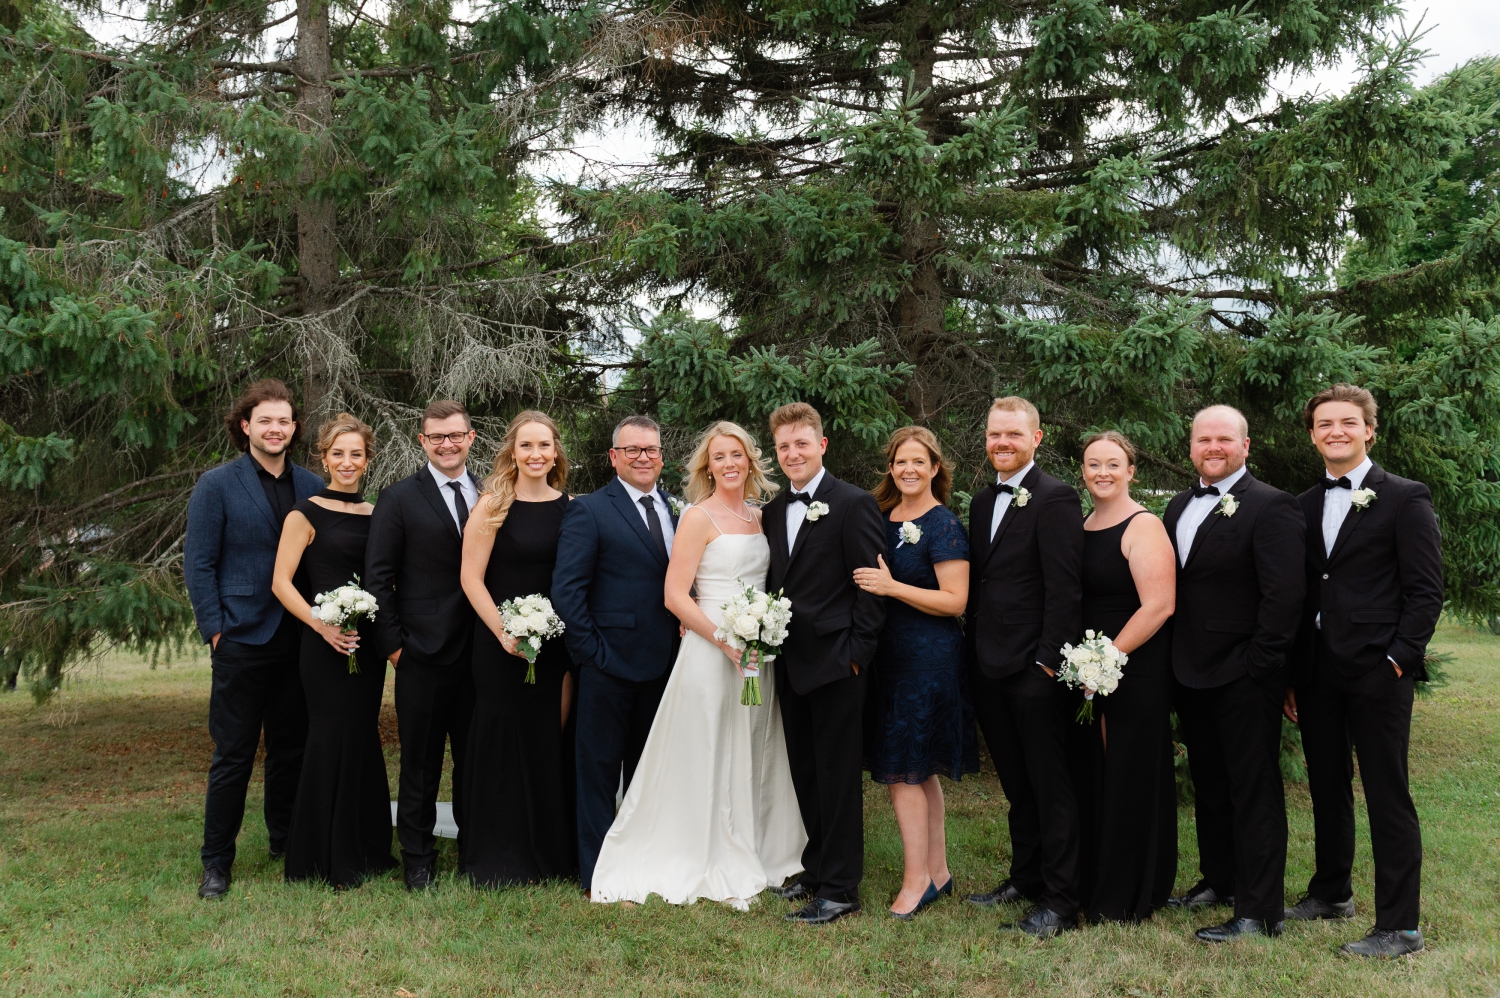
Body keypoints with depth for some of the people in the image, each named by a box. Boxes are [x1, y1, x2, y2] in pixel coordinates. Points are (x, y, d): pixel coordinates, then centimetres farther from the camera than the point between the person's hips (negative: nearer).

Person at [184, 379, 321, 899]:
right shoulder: (217, 485, -2)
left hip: (300, 639, 4)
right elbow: (198, 564, -3)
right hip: (242, 639, -3)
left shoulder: (312, 486, 7)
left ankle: (286, 843, 28)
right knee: (233, 756, 2)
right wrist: (215, 630, -8)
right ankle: (216, 863, 12)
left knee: (290, 750, 13)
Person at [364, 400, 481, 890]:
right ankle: (418, 858, 19)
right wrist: (392, 643, -7)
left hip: (481, 650, 3)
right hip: (424, 652, -3)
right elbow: (378, 577, -3)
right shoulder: (399, 498, -1)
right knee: (420, 762, 7)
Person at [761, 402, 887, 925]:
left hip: (836, 664, -7)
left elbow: (872, 586, -11)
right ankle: (816, 867, 29)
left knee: (838, 777, 0)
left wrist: (856, 652, -14)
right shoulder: (773, 511, 13)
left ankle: (839, 888, 8)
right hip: (791, 665, 7)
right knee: (804, 774, 15)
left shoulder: (855, 504, -9)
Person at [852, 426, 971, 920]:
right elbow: (868, 577, 23)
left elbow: (955, 600, -16)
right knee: (922, 771, 13)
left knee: (903, 768, -6)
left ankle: (917, 878, 4)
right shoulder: (881, 519, 11)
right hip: (890, 654, 8)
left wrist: (891, 586, -20)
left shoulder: (943, 525, -10)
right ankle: (937, 871, 23)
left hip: (928, 655, -8)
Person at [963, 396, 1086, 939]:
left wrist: (1048, 660, -18)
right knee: (1017, 786, 17)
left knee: (1051, 787, 1)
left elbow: (1064, 589, -15)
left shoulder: (1056, 498, -10)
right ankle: (1025, 878, 29)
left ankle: (1059, 900, 9)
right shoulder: (982, 502, 15)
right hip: (991, 670, 8)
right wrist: (975, 654, 13)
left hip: (1035, 670, -7)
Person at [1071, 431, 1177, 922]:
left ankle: (1128, 899, 15)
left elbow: (1159, 606, -19)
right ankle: (1094, 885, 25)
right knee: (1093, 778, 12)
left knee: (1131, 779, 2)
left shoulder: (1143, 527, -11)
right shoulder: (1081, 527, 11)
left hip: (1136, 671, -7)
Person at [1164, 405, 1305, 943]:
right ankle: (1219, 880, 34)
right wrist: (1175, 658, 9)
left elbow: (1284, 594, -17)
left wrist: (1258, 664, -18)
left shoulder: (1271, 506, -11)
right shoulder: (1179, 506, 13)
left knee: (1254, 792, -1)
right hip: (1192, 673, 8)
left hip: (1244, 676, -7)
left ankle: (1259, 912, 6)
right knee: (1209, 786, 19)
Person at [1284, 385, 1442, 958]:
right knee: (1327, 788, 16)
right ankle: (1331, 894, 31)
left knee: (1388, 797, -2)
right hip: (1316, 674, 6)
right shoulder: (1304, 507, 13)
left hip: (1377, 673, -6)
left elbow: (1425, 590, -6)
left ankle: (1399, 927, 5)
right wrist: (1292, 673, 9)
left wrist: (1398, 659, -14)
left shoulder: (1405, 499, -3)